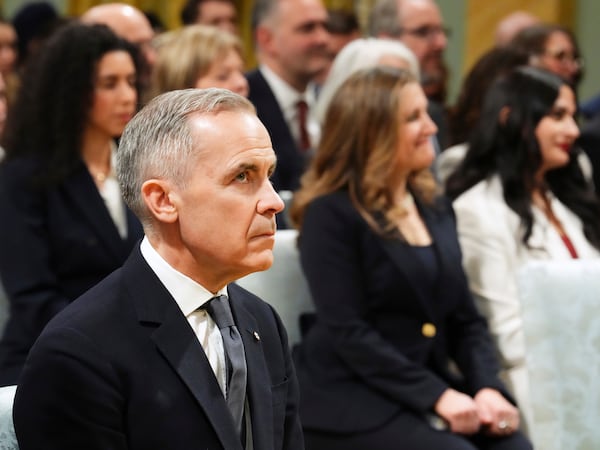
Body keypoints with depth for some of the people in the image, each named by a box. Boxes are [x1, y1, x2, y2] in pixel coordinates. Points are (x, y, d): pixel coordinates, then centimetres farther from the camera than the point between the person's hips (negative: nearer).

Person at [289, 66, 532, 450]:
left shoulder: (436, 209, 16)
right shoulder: (331, 213, -7)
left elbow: (466, 319, 13)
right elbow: (348, 332, -15)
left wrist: (488, 387, -7)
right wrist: (436, 396, -21)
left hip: (434, 385, 6)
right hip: (351, 395, -6)